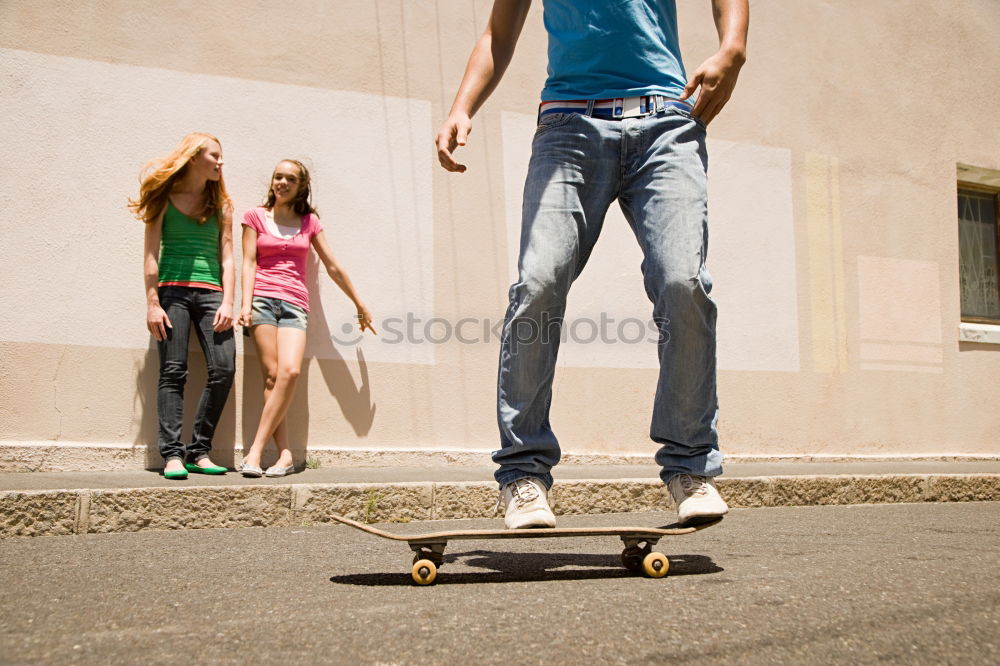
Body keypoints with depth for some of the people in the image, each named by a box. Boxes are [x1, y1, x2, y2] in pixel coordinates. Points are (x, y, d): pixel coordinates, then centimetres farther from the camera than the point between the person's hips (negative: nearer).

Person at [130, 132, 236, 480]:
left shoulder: (221, 205, 17)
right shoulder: (165, 198, 9)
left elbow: (227, 258, 12)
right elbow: (151, 254, 4)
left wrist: (227, 303, -2)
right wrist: (152, 304, -7)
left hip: (210, 293, 3)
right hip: (172, 291, -2)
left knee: (224, 369, -11)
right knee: (173, 372, -8)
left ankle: (199, 452, -3)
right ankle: (172, 454, -7)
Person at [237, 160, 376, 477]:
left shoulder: (309, 221, 18)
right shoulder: (255, 216, 13)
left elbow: (333, 266, 20)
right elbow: (249, 262, 5)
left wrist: (360, 305, 23)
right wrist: (246, 304, -9)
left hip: (295, 304, 1)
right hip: (263, 298, -1)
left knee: (290, 371, -22)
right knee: (272, 374, -15)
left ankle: (255, 452, -21)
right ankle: (285, 455, -16)